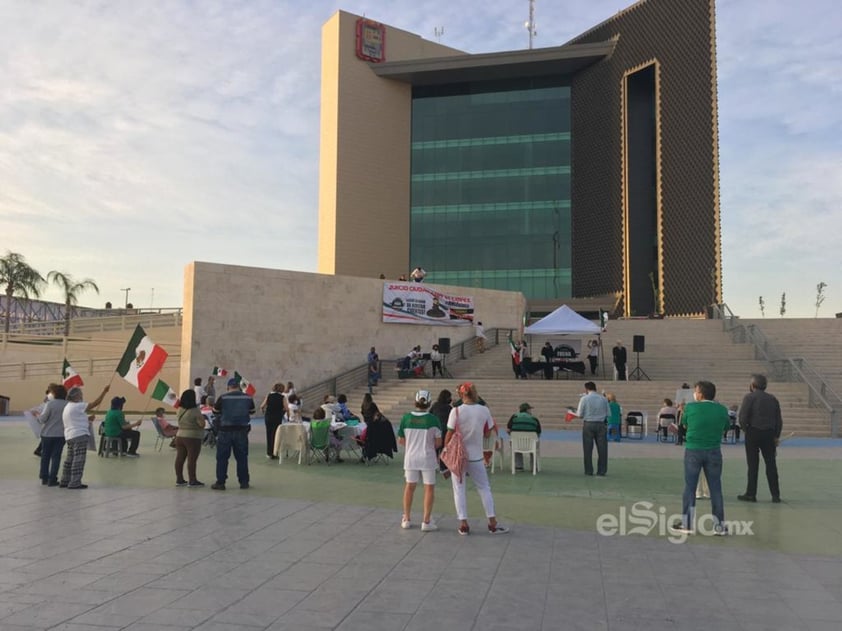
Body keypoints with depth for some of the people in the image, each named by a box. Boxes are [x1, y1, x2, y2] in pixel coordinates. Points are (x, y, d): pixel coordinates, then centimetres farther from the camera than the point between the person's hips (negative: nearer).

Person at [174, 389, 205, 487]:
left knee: (180, 458, 9)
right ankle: (192, 481, -2)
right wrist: (201, 416, 1)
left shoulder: (180, 409, 6)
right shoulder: (195, 410, -16)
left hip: (179, 436, 8)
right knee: (191, 459, -4)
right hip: (192, 438, -7)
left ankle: (179, 479, 15)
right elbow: (202, 424, -18)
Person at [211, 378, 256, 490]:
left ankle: (220, 482, 7)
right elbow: (252, 411, 15)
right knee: (242, 457, 12)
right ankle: (244, 482, 16)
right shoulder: (248, 398, -1)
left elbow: (215, 411, 5)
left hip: (226, 430, -2)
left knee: (222, 457, 7)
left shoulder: (223, 398, -8)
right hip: (242, 431, 2)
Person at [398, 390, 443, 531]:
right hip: (427, 458, -3)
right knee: (429, 488, 8)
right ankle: (426, 521, 7)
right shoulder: (433, 419, -11)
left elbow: (400, 441, 1)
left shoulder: (406, 418, -5)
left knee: (409, 486, 16)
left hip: (410, 458, 3)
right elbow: (438, 442, -8)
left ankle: (406, 519, 25)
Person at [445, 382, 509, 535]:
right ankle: (492, 523, 13)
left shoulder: (456, 411, -13)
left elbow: (450, 434, -10)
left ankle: (463, 524, 7)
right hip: (476, 456, 2)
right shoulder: (484, 410, -6)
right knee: (484, 488, 13)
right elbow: (488, 432, 3)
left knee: (459, 490, 8)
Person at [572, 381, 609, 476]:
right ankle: (601, 471, 7)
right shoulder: (603, 399, 2)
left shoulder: (584, 399, -4)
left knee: (588, 448, 7)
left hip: (588, 424, -1)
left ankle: (589, 471, 9)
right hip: (601, 424, 1)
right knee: (602, 448, 6)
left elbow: (580, 414, -5)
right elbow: (608, 414, 3)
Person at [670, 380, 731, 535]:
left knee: (690, 487, 7)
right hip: (714, 452, 2)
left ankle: (687, 524, 11)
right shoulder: (722, 410, -1)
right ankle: (719, 525, 13)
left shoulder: (691, 407, -7)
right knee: (715, 488, 9)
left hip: (693, 451, -2)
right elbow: (726, 427, 14)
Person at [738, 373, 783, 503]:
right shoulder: (773, 399, 10)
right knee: (771, 464, 9)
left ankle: (751, 494, 7)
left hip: (753, 433, -4)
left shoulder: (749, 397, -7)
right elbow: (779, 420, 9)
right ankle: (775, 495, 11)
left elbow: (743, 417, -15)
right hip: (769, 434, 4)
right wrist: (776, 436, 13)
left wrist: (745, 429, 2)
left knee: (753, 464, 2)